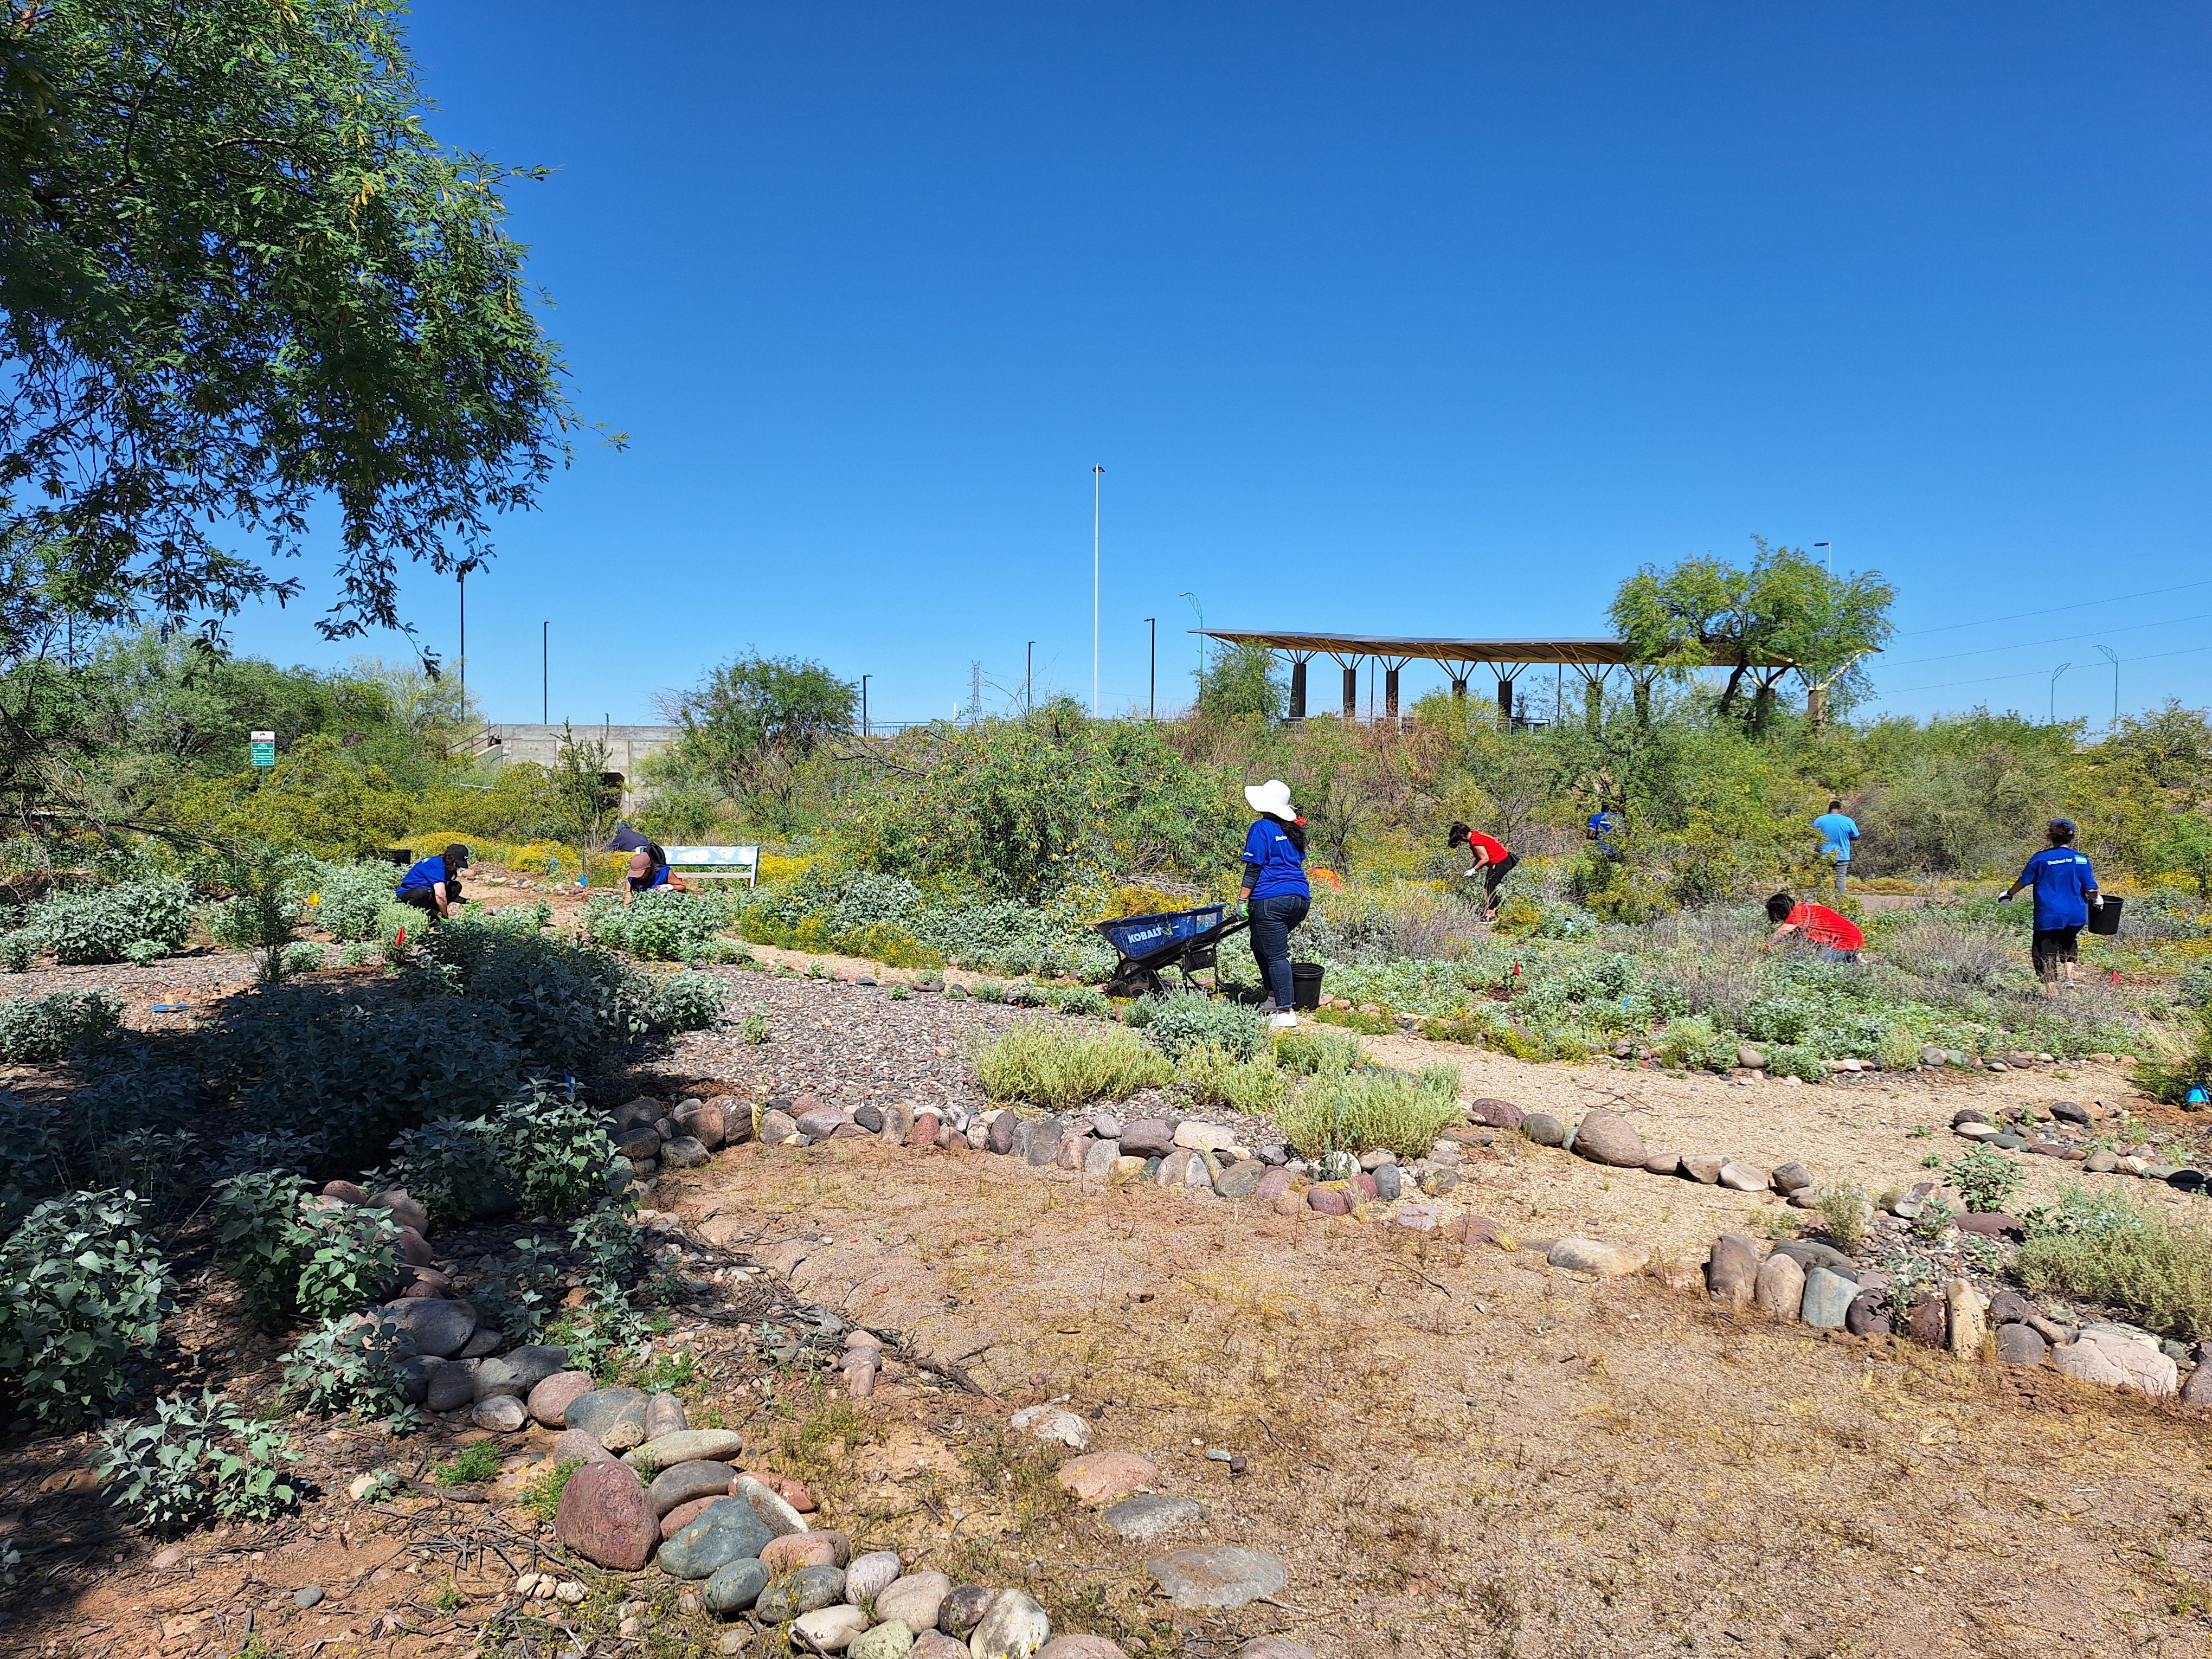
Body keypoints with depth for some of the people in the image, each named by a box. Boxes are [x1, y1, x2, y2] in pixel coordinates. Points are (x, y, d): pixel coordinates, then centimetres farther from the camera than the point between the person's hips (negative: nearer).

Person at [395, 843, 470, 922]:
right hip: (407, 894, -9)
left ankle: (430, 912, -7)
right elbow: (440, 894, -32)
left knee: (456, 887, 0)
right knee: (422, 893, -42)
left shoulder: (447, 866, 3)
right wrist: (446, 915, -21)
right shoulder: (436, 864, -25)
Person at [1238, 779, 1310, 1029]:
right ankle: (1274, 997, 23)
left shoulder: (1261, 828, -5)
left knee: (1276, 955, -5)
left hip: (1271, 900, -8)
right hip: (1301, 900, 8)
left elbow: (1254, 868, -10)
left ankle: (1286, 1012, -8)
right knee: (1260, 945, 22)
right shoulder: (1293, 830, 16)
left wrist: (1243, 899, -7)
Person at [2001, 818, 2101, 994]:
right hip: (2075, 915, 3)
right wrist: (2097, 900, 21)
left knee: (2046, 953, 4)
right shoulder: (2081, 860, -2)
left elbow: (2023, 881, 3)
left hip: (2048, 916, -3)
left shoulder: (2041, 859, -5)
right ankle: (2070, 976, 13)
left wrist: (2008, 894, 21)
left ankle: (2051, 992, 0)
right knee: (2069, 941, 29)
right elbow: (2091, 889, -1)